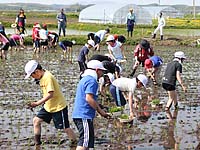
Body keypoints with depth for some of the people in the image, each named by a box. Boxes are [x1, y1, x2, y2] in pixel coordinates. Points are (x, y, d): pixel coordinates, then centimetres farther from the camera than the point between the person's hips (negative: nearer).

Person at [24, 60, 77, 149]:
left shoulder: (48, 77, -23)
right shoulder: (42, 76, 4)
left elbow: (50, 94, -30)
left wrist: (37, 103, -29)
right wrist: (43, 102, 8)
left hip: (59, 107, -9)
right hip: (48, 106, 9)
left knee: (66, 128, -1)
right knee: (36, 120, 5)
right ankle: (37, 145, 12)